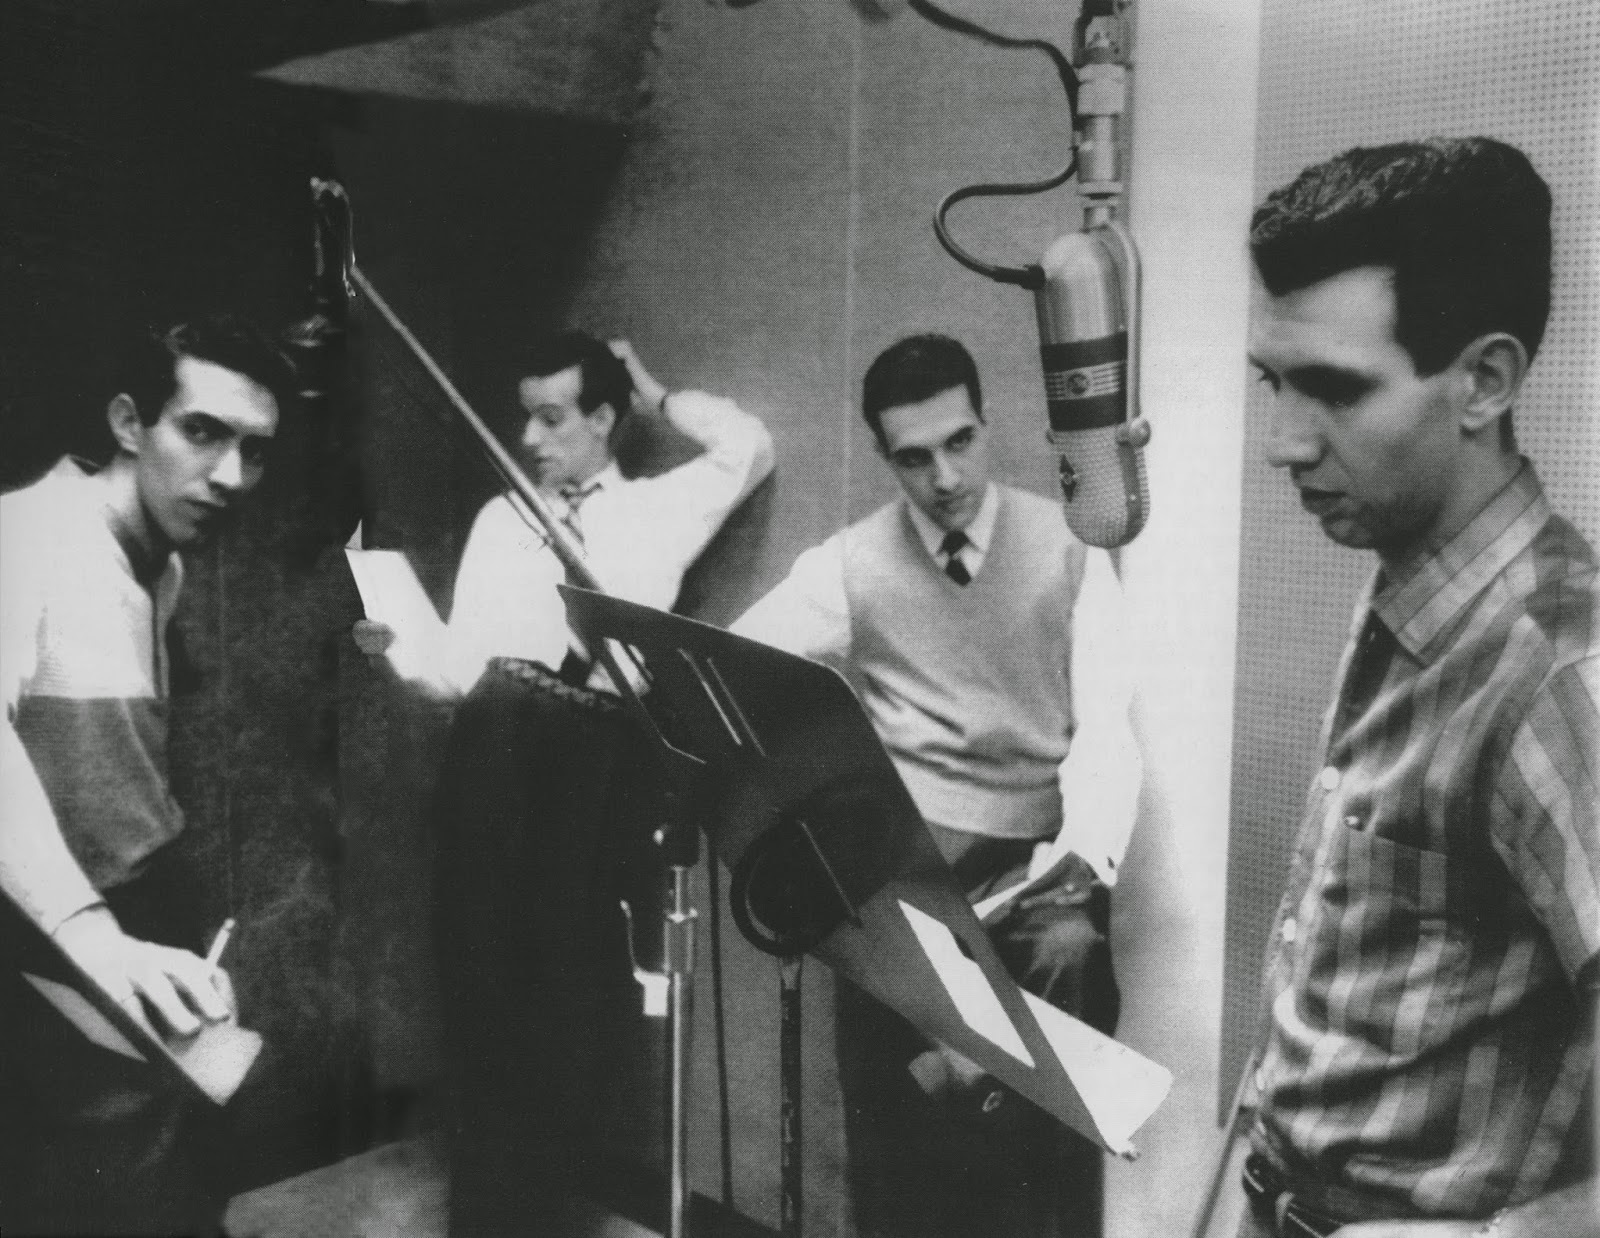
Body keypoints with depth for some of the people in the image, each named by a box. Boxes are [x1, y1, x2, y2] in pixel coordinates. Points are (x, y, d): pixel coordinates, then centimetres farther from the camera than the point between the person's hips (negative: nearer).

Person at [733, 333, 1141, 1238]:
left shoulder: (1068, 549, 6)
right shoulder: (850, 565, 7)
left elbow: (1105, 728, -1)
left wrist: (1084, 856, -18)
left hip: (1033, 852, 0)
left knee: (1072, 952, -31)